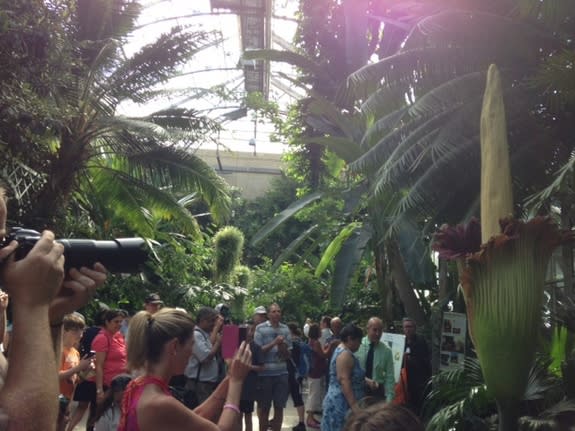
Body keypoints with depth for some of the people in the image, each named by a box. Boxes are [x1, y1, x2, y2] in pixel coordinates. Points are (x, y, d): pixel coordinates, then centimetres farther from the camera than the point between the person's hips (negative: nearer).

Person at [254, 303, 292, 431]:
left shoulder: (285, 329, 6)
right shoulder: (260, 328, -5)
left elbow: (288, 355, 8)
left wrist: (283, 348, -13)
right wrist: (274, 343, -18)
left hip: (282, 373, 3)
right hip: (265, 373, -3)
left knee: (279, 407, 8)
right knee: (264, 408, 8)